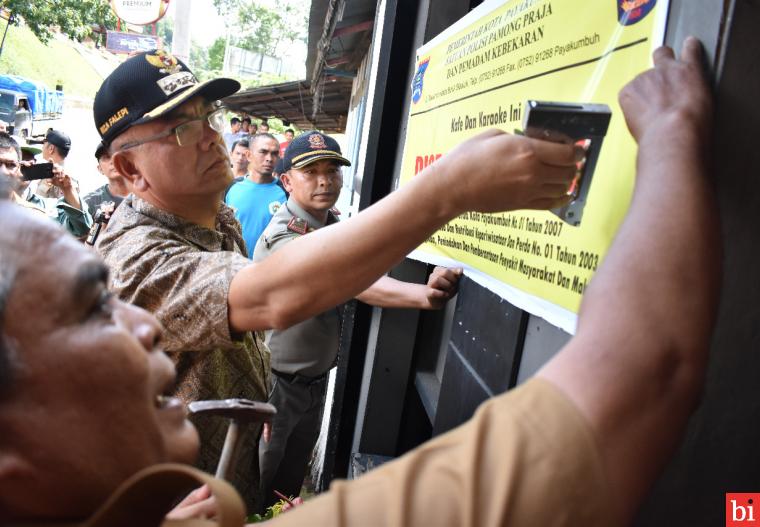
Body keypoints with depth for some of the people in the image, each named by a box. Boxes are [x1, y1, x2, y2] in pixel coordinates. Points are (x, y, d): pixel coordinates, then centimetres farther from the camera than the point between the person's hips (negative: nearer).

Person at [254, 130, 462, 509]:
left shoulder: (334, 226, 3)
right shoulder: (282, 238, -27)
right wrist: (423, 294, -55)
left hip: (317, 377, 8)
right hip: (275, 382, -7)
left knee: (294, 475, 26)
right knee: (259, 481, 13)